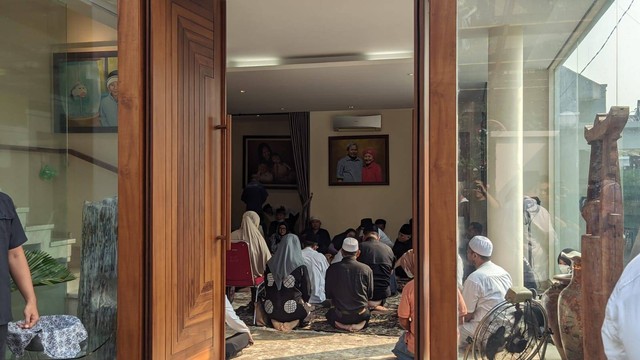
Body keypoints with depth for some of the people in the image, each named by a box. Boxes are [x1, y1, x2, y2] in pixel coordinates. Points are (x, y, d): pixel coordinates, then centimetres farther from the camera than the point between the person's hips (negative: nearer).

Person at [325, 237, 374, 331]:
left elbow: (328, 295, 1)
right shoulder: (366, 269, -9)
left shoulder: (332, 269, -10)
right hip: (360, 316, 0)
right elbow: (370, 295, 2)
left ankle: (341, 325, 1)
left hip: (340, 316, 0)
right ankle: (361, 324, 1)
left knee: (329, 313, 33)